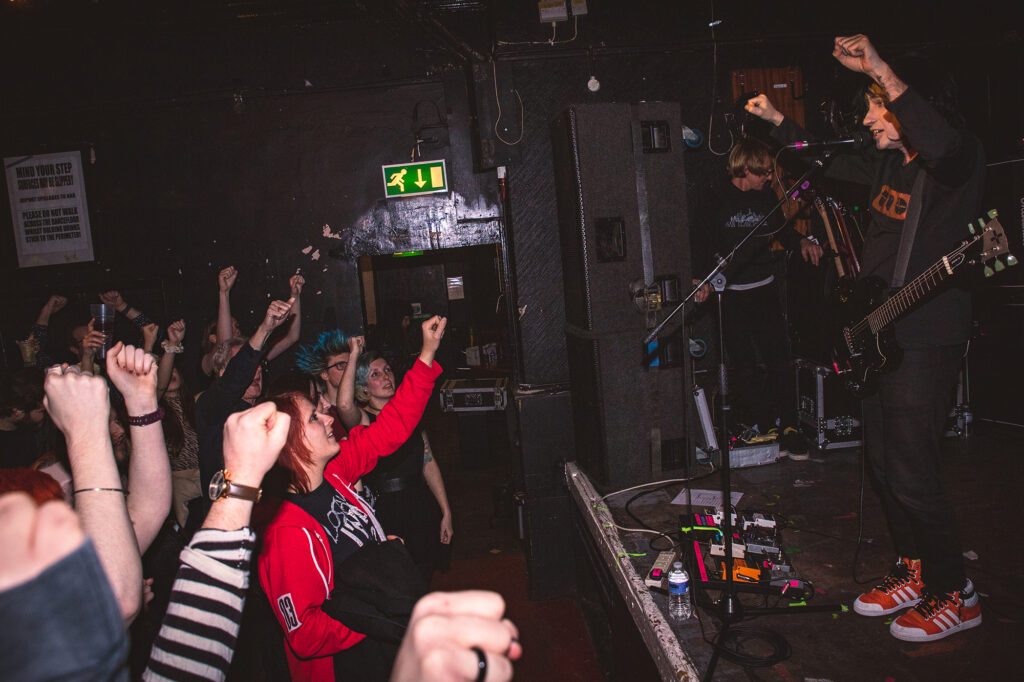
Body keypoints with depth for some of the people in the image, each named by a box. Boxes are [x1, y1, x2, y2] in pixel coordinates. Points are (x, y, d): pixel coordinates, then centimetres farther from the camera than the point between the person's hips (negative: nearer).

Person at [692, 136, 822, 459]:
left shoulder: (766, 195, 7)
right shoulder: (716, 199, -5)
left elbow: (781, 228, 22)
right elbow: (702, 243, -2)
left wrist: (802, 241, 3)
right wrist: (705, 281, -11)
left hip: (765, 287, 3)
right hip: (729, 293, -3)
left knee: (780, 359, -3)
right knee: (744, 366, 1)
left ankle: (789, 426, 7)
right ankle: (764, 426, 13)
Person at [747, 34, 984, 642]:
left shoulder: (957, 163, -14)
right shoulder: (890, 164, 12)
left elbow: (941, 142, -39)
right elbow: (830, 163, 29)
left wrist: (880, 70, -40)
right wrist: (776, 121, 29)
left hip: (926, 344, -9)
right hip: (879, 337, 9)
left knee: (912, 474, -5)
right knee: (885, 465, 15)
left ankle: (956, 596, 14)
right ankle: (915, 573, 31)